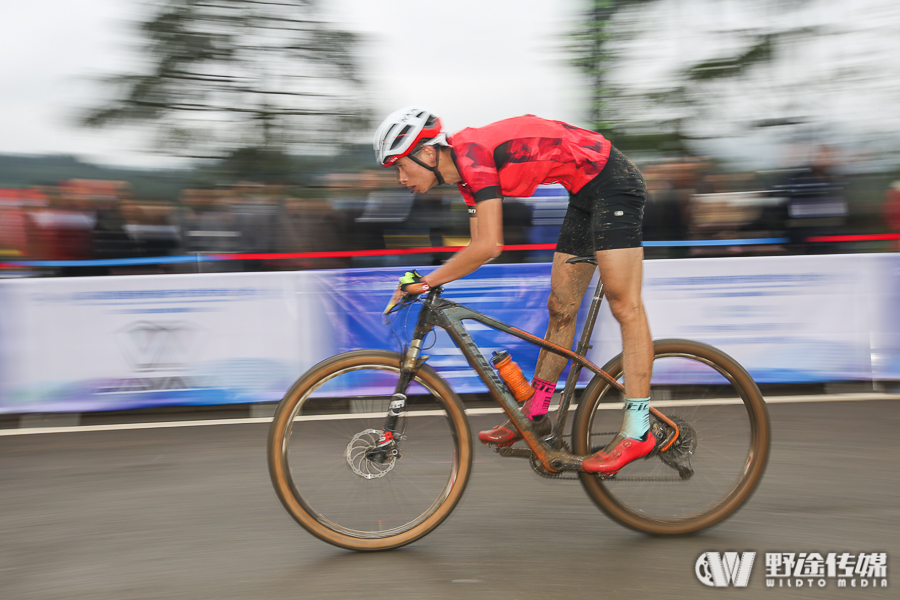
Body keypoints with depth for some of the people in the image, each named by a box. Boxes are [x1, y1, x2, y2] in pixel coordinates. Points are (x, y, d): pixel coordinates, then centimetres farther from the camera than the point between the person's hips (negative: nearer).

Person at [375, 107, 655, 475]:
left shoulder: (472, 152, -21)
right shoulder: (467, 174, 7)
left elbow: (489, 246, -28)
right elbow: (479, 247, 12)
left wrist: (425, 281, -20)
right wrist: (424, 285, 5)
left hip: (612, 181, -10)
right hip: (586, 195, 10)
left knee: (624, 306, -12)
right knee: (560, 307, 11)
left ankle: (638, 431, -12)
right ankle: (534, 414, 19)